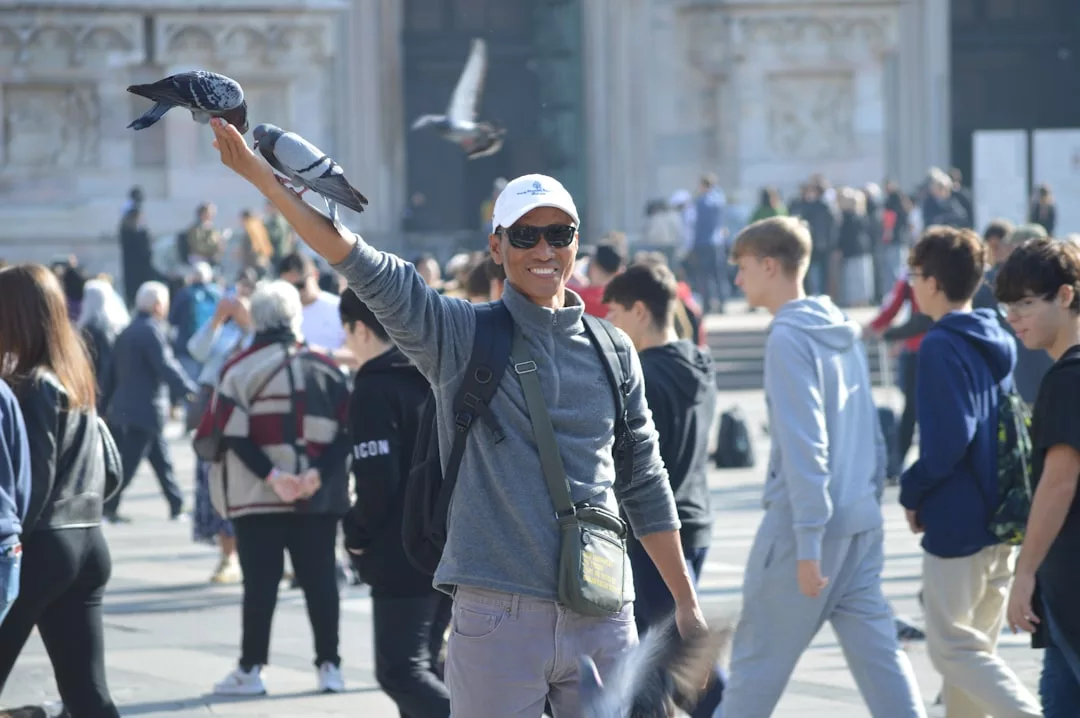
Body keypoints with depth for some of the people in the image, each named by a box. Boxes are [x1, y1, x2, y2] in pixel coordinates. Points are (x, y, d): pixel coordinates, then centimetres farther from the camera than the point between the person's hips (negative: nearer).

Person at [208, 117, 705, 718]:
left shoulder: (611, 352, 11)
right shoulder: (463, 335, 1)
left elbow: (645, 483, 17)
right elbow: (365, 267, -10)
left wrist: (688, 606, 18)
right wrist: (264, 178, -20)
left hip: (601, 620, 3)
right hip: (498, 618, -3)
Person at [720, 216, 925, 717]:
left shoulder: (789, 338, -13)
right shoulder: (843, 333, 14)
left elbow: (804, 445, -19)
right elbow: (871, 433, 18)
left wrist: (807, 543, -21)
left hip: (809, 521, -8)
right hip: (861, 522, 8)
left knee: (759, 653, 4)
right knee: (876, 650, 5)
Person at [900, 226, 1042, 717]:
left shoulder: (941, 346, -16)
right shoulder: (999, 343, 10)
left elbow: (947, 440, -23)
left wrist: (912, 492, -7)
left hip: (957, 522, -8)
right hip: (1000, 517, 8)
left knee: (953, 648, -3)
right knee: (975, 645, 16)